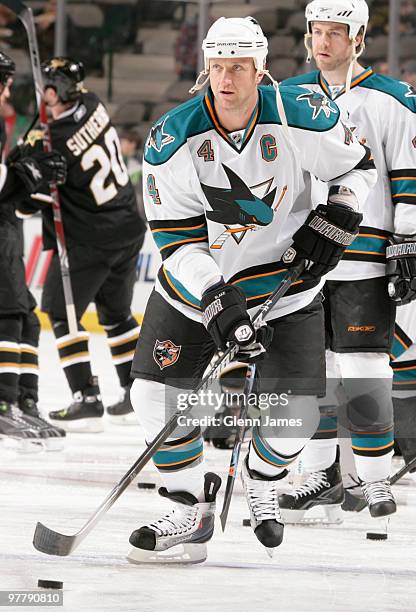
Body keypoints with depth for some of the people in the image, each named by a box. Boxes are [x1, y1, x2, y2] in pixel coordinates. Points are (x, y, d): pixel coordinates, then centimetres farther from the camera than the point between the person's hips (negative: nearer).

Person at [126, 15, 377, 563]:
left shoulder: (305, 119, -18)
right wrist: (218, 302, -27)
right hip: (197, 282, 1)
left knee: (294, 413, -8)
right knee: (157, 393, -8)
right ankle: (191, 512, 8)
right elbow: (176, 238, -16)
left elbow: (357, 168, 2)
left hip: (285, 278, -1)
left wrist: (333, 226, -12)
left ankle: (262, 482, 26)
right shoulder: (173, 140, -18)